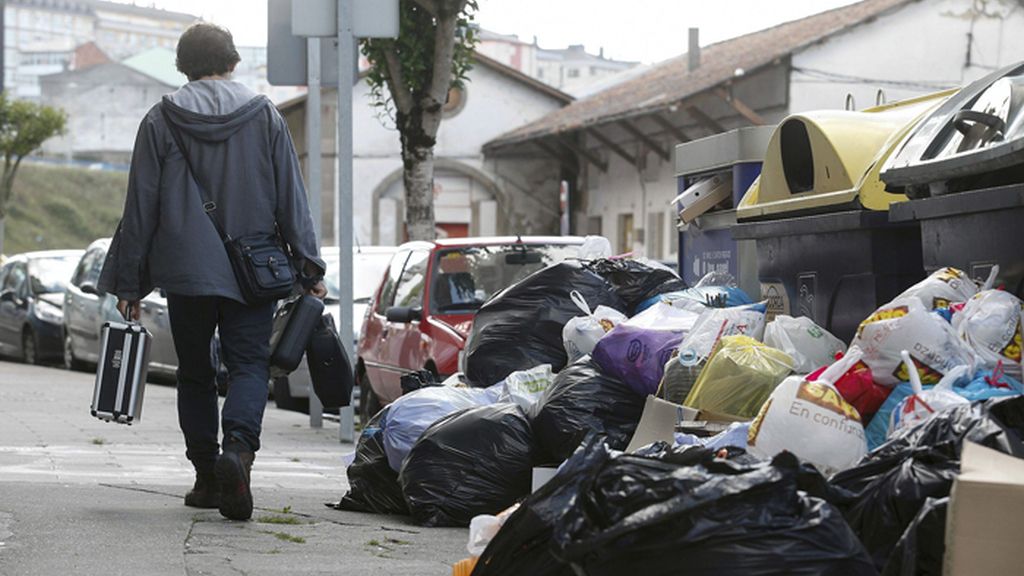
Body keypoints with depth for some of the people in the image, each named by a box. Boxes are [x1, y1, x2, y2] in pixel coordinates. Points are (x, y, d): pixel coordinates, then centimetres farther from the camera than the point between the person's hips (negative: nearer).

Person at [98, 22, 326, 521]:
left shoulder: (161, 121, 1)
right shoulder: (265, 116, 3)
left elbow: (140, 209, 2)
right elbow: (292, 199, 2)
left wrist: (128, 282, 7)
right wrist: (309, 268, 5)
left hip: (185, 273, 0)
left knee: (195, 373, 13)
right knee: (249, 366, 1)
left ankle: (206, 476, 14)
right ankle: (238, 449, -25)